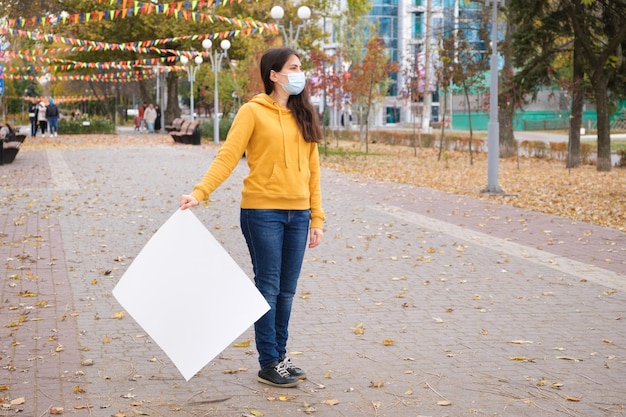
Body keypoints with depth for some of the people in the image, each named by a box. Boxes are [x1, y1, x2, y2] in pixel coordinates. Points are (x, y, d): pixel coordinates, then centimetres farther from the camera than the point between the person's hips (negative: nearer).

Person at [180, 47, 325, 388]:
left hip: (297, 213, 5)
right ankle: (268, 365, 9)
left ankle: (280, 357, 21)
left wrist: (317, 218, 9)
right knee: (268, 288, 0)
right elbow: (227, 157, -11)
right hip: (263, 211, -5)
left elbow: (312, 169, 12)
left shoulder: (303, 115, 12)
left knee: (286, 290, 9)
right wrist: (200, 192, -24)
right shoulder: (253, 111, -4)